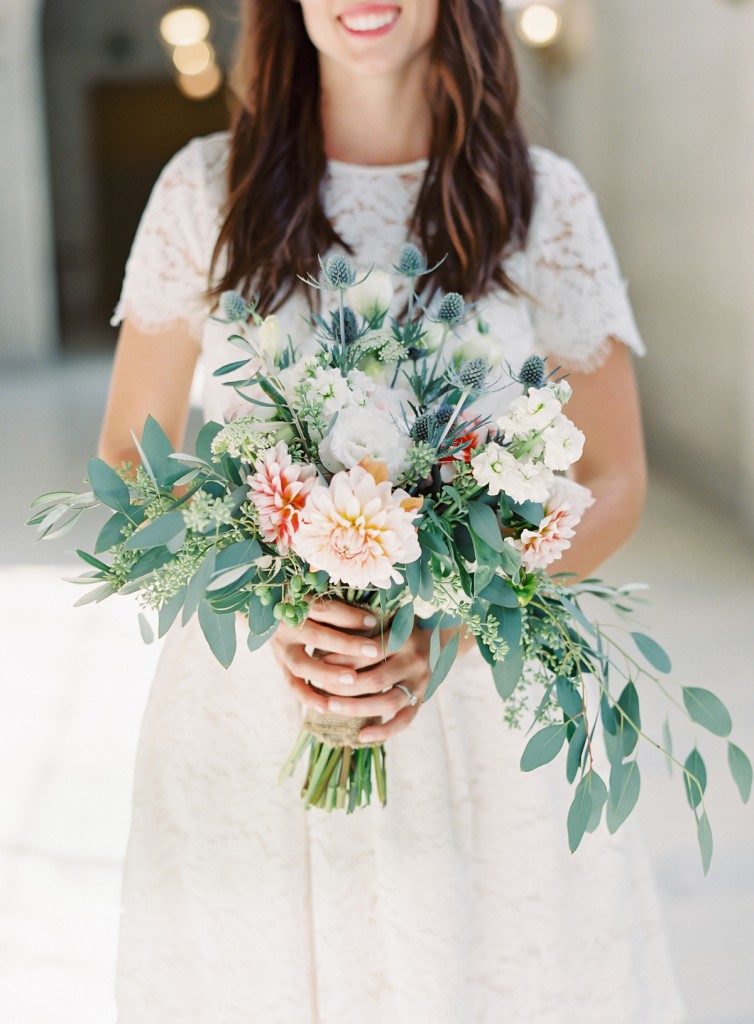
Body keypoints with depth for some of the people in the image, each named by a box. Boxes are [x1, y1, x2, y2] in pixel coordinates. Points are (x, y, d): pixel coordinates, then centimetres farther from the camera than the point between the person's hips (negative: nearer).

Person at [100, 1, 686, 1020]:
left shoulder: (544, 203, -1)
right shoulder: (206, 190, 0)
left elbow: (611, 483, 2)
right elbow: (129, 458, 4)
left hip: (481, 706, 0)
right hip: (246, 714, 1)